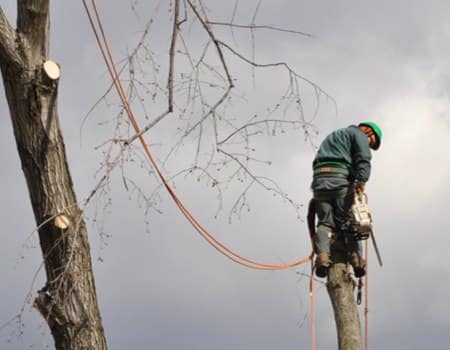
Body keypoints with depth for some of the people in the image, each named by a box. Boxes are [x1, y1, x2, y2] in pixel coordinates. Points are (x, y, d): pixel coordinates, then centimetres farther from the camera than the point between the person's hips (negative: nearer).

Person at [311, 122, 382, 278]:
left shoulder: (332, 137, 38)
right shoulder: (358, 134, 14)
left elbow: (317, 162, 27)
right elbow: (363, 159, -5)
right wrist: (361, 181, -18)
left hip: (319, 179, 5)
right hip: (340, 179, -5)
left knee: (325, 222, -2)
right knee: (349, 221, -1)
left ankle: (322, 255, -23)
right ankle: (356, 256, -14)